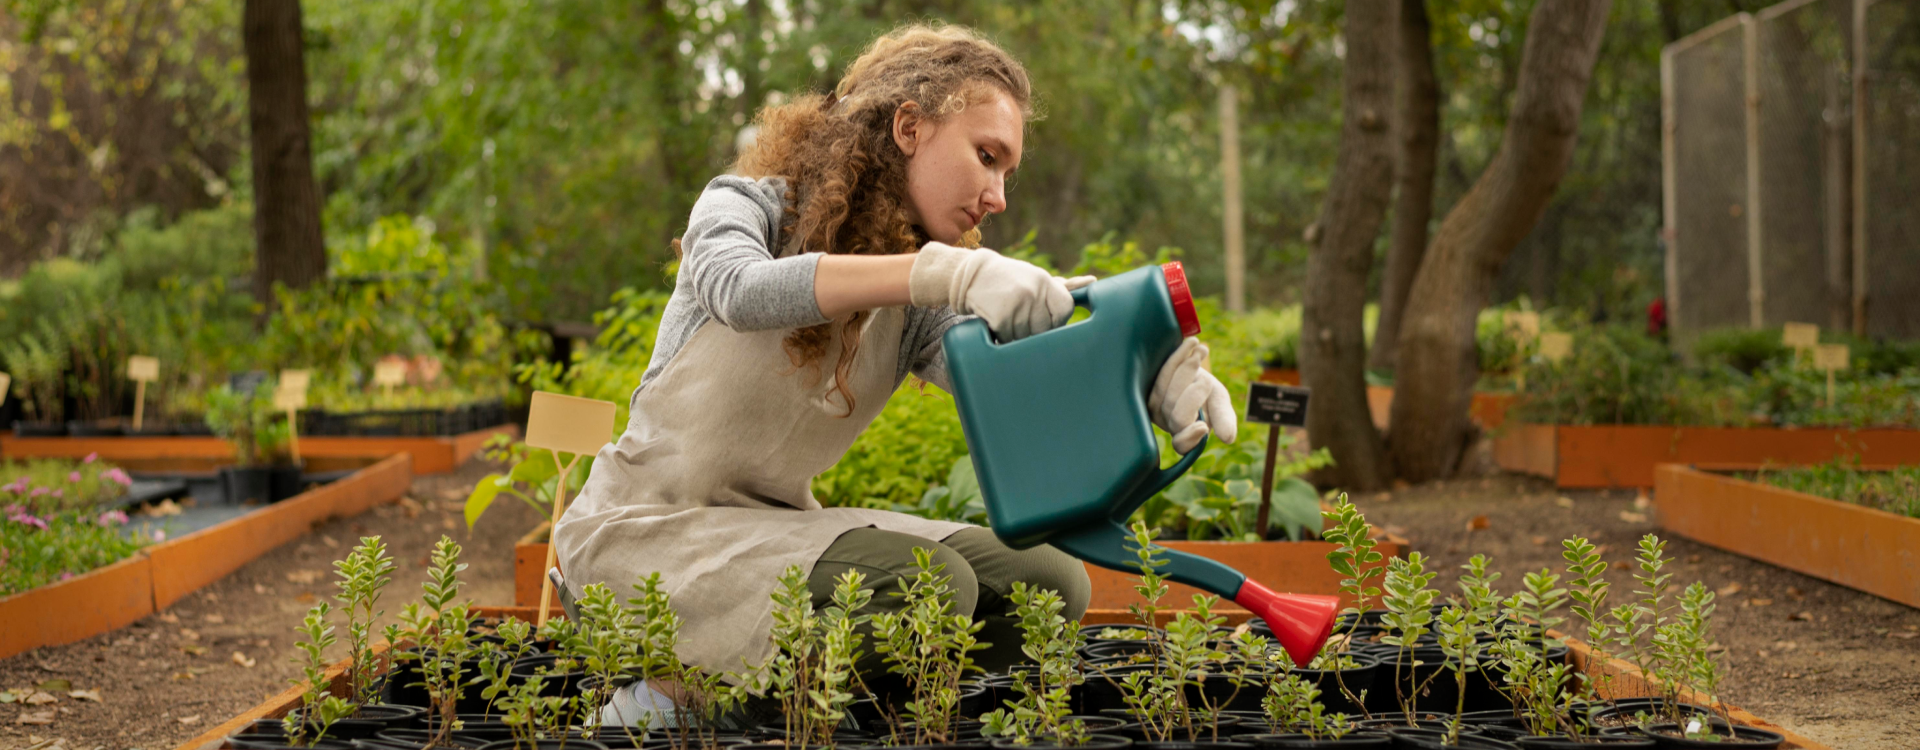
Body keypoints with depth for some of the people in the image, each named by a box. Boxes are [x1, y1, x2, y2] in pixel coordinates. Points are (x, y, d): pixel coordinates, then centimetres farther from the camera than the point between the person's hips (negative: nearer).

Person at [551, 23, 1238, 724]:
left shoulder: (918, 311, 6)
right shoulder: (747, 204, -7)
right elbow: (741, 289, -32)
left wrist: (1146, 372, -35)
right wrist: (939, 272, -44)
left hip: (778, 523, 7)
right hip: (648, 525, -7)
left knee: (1049, 581, -5)